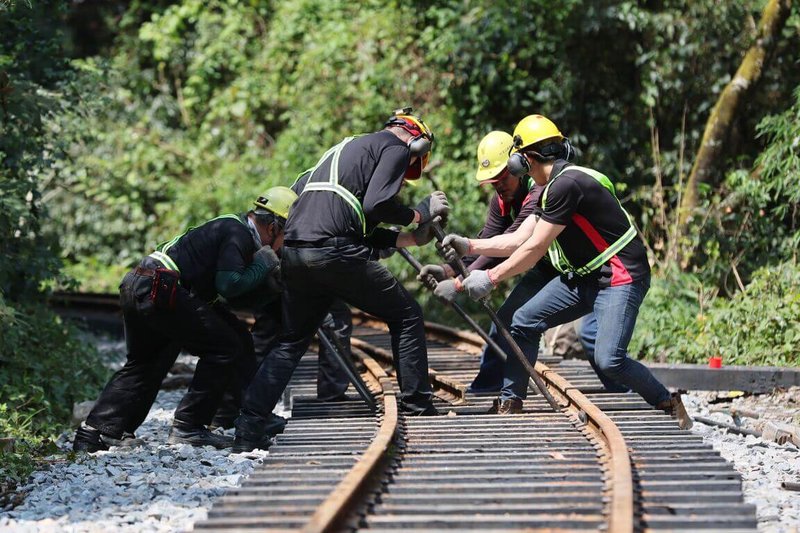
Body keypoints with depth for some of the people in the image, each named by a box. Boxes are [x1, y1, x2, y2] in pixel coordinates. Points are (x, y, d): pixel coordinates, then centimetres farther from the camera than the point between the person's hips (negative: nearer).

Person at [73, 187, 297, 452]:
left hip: (134, 287, 10)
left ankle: (94, 432, 16)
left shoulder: (230, 227, 23)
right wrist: (263, 266, -3)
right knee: (225, 348, -3)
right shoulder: (238, 234, -6)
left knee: (141, 364, 21)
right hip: (160, 291, -10)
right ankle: (188, 428, -2)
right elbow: (228, 284, -17)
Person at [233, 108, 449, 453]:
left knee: (290, 342, 16)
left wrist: (408, 238, 28)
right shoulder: (396, 147, 8)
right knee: (406, 315, 10)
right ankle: (418, 409, 11)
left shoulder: (346, 149, 34)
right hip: (334, 252, -8)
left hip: (294, 253, 8)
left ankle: (249, 428, 4)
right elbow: (376, 205, -8)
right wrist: (420, 213, 7)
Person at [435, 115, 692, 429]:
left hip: (621, 277, -10)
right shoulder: (554, 188, 11)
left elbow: (535, 248, -20)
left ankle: (669, 405, -3)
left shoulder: (567, 185, -21)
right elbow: (521, 239, 13)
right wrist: (470, 246, 12)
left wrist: (491, 277, -13)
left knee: (608, 360, -23)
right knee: (524, 322, 6)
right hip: (583, 276, 10)